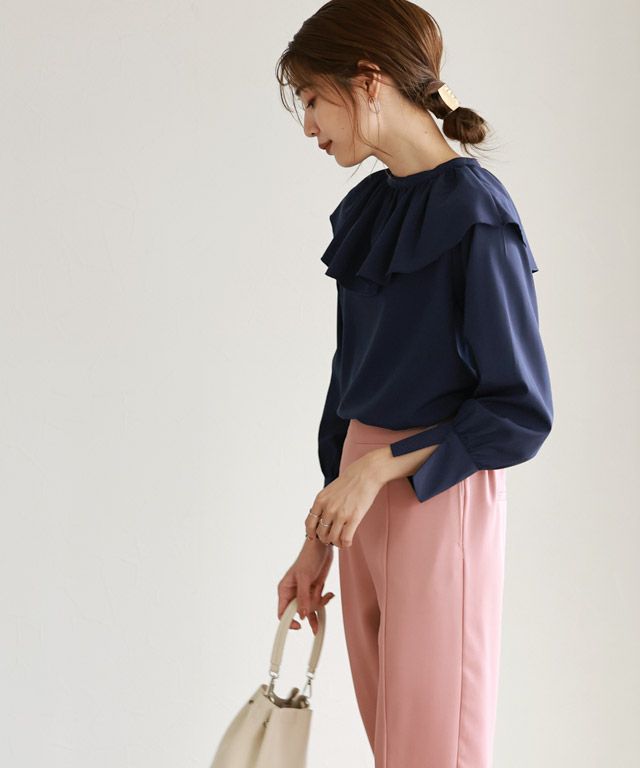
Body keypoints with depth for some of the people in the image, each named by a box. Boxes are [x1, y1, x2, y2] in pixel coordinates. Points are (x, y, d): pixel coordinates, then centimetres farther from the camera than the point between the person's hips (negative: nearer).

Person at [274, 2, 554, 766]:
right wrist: (318, 540, 14)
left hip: (441, 498, -7)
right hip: (365, 497, 7)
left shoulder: (475, 213, -16)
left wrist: (380, 469, -16)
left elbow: (522, 412, -14)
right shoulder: (365, 210, 7)